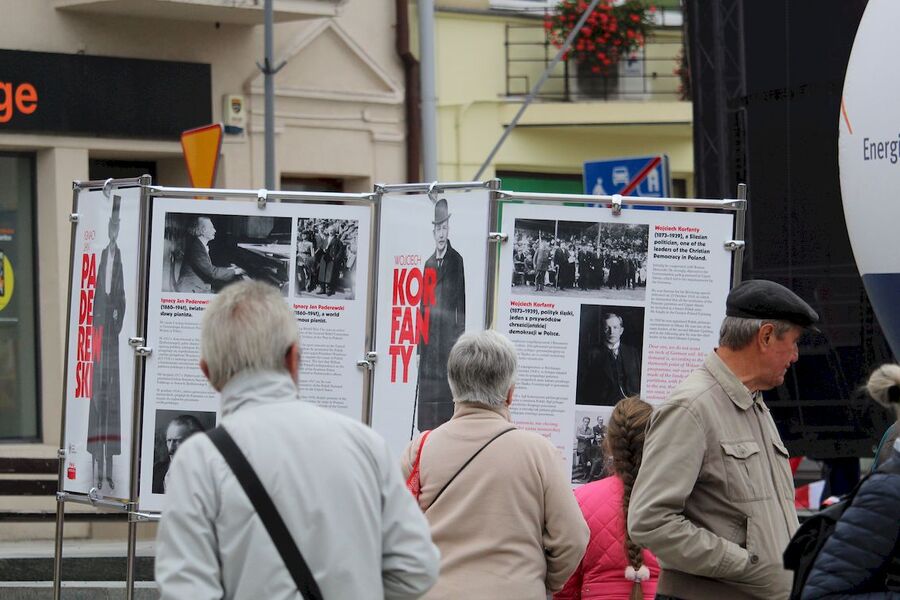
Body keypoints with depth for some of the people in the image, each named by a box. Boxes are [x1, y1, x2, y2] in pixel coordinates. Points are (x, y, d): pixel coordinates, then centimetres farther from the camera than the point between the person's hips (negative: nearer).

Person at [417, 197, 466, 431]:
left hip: (448, 339, -7)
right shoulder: (429, 264, 16)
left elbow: (461, 305, -6)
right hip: (429, 344, 7)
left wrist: (459, 343, -11)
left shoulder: (457, 261, -4)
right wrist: (420, 346, 15)